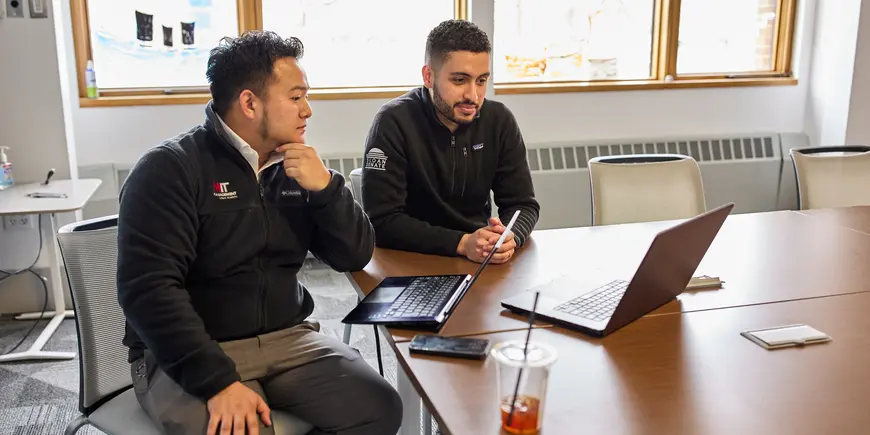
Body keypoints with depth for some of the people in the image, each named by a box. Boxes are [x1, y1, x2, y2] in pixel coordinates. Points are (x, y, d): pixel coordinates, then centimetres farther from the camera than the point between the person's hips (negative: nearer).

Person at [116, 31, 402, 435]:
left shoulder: (297, 167, 7)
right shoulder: (170, 169, -11)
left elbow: (355, 256, 5)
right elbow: (149, 289, -20)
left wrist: (325, 187, -12)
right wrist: (219, 382, -28)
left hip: (286, 338, 5)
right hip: (190, 353, -5)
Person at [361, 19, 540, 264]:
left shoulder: (500, 121, -3)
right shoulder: (394, 123, -16)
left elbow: (523, 204, -2)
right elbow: (382, 221, -19)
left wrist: (510, 238, -23)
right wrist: (463, 243, -30)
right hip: (412, 261, -4)